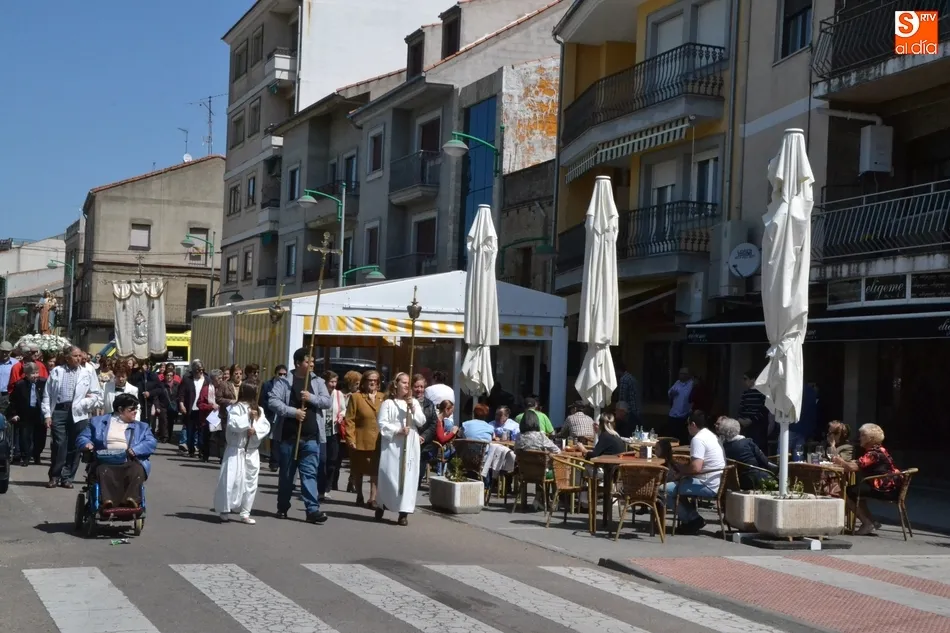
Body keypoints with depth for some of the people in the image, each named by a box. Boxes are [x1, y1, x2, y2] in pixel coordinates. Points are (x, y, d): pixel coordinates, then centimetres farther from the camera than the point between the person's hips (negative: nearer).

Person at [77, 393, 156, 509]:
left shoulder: (141, 427, 25)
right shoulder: (98, 421, 25)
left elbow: (151, 443, 8)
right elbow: (82, 438, 20)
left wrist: (135, 450, -12)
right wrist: (87, 444, -5)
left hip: (129, 462, 1)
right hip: (105, 462, 0)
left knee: (137, 471, -34)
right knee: (104, 471, -36)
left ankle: (132, 500, -54)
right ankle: (108, 502, -54)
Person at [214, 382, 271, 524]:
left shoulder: (259, 410, 7)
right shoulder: (235, 408, -8)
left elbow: (266, 426, -1)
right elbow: (233, 424, -21)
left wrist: (256, 429, -19)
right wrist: (248, 417, -18)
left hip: (252, 451, 5)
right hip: (236, 450, -5)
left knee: (250, 482, 7)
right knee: (232, 480, -7)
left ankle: (245, 513, 14)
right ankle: (224, 510, 6)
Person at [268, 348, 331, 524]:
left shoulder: (318, 381, 8)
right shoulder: (284, 382, -1)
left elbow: (328, 402, 2)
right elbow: (273, 401, -11)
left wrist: (311, 398, -14)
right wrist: (293, 412, -19)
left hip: (311, 437, 1)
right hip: (288, 436, -1)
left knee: (309, 473, -3)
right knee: (286, 473, 11)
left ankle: (313, 510, -6)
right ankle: (282, 507, 24)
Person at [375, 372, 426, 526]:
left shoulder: (414, 402, 12)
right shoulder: (388, 403, 1)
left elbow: (421, 422, 5)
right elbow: (382, 424, -6)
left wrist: (413, 409, -8)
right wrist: (398, 430, -17)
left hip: (410, 446, 3)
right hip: (392, 445, -3)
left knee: (408, 476, -2)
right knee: (389, 476, -2)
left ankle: (404, 512, -1)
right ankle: (381, 506, 20)